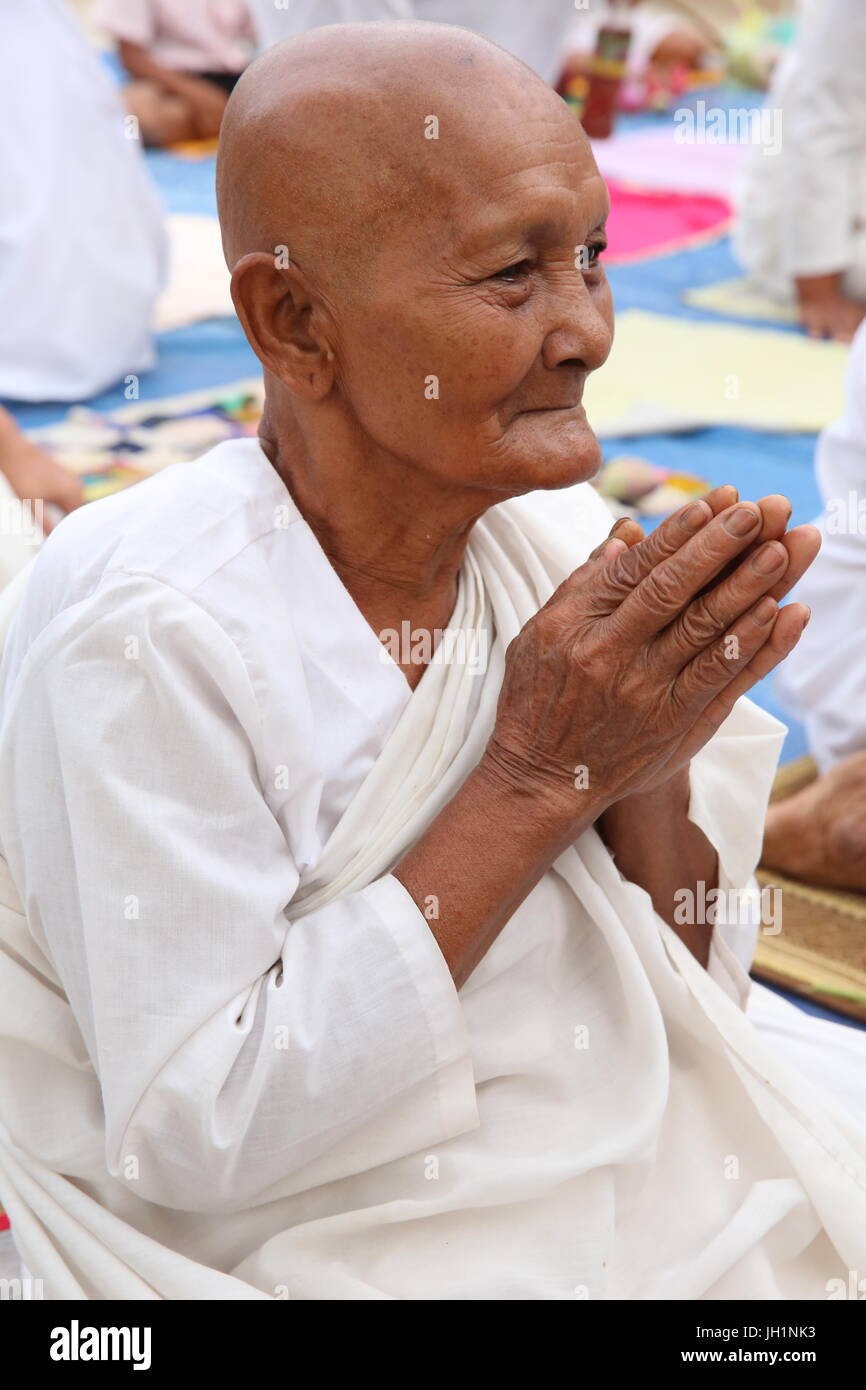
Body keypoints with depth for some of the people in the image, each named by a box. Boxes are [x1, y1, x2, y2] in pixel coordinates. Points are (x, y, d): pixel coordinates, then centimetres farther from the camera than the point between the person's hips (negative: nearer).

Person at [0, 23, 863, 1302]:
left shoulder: (561, 538, -3)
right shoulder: (141, 630, -20)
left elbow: (684, 1000, 3)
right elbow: (192, 1141, -21)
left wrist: (649, 772, -17)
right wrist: (536, 781, -22)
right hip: (333, 1252, -5)